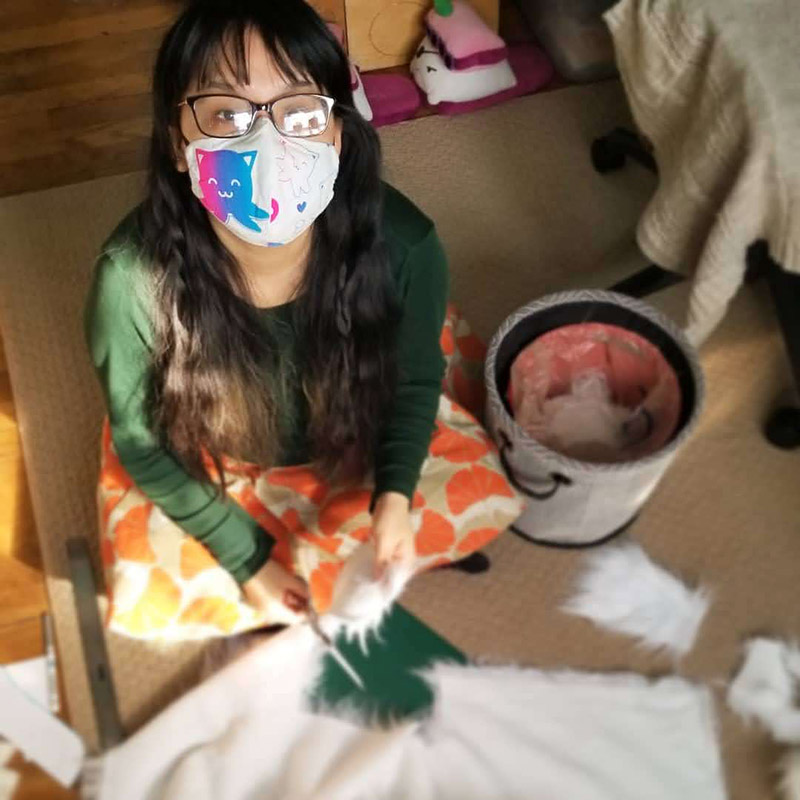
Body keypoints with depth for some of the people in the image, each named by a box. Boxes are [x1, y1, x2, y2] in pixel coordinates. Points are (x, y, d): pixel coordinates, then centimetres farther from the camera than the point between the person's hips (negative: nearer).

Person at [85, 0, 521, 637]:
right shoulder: (134, 278, -36)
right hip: (204, 463, 0)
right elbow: (141, 440, -17)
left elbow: (416, 379, -10)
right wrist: (247, 559, -15)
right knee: (142, 598, -14)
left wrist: (394, 494, -25)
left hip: (354, 444, 1)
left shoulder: (405, 246, -33)